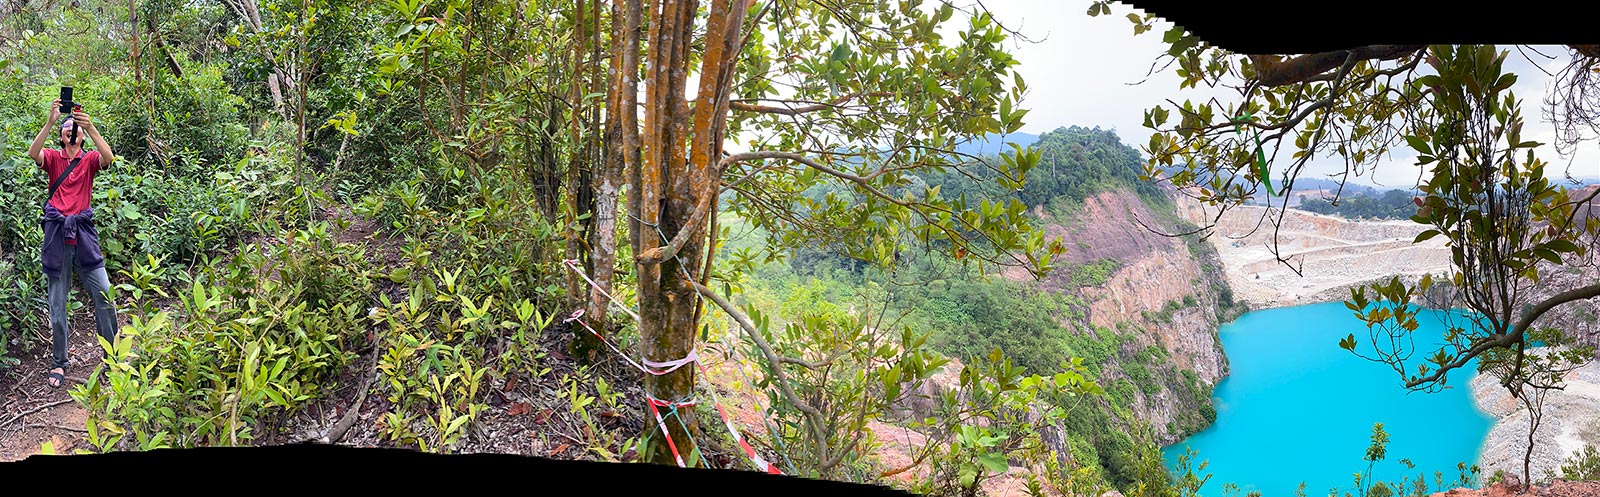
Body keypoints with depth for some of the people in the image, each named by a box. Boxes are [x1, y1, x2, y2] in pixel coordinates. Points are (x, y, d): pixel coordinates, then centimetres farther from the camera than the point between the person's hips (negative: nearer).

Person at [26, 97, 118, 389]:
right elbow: (33, 153, -15)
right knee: (57, 302, 5)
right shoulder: (52, 157, 8)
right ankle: (59, 363, 12)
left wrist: (90, 127, -27)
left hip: (83, 231, 0)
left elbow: (108, 158, -15)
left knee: (104, 295, -6)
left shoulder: (89, 159, 8)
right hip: (56, 231, 0)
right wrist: (50, 121, -26)